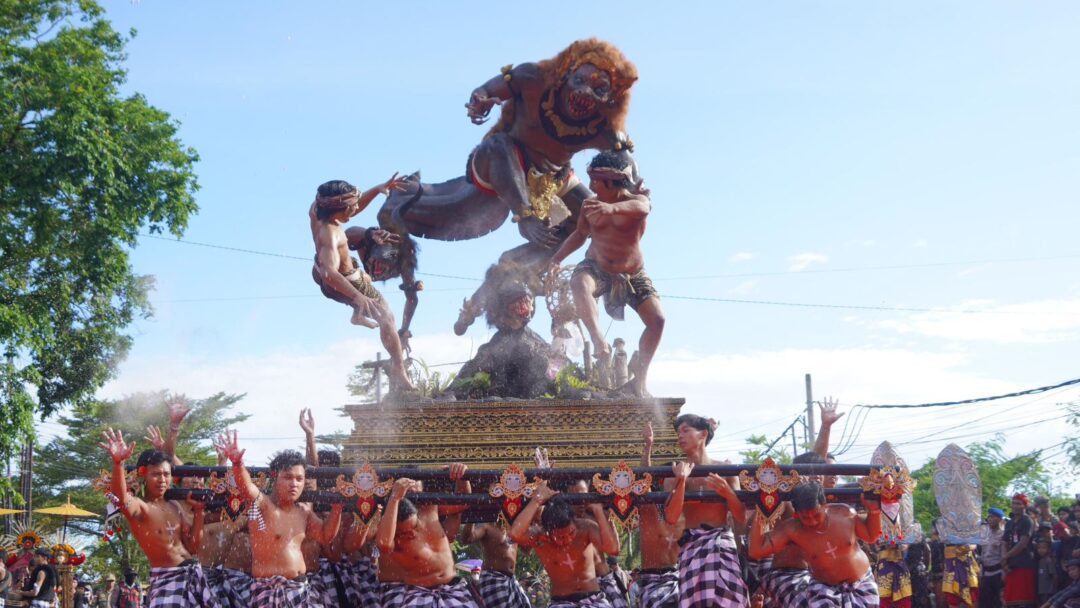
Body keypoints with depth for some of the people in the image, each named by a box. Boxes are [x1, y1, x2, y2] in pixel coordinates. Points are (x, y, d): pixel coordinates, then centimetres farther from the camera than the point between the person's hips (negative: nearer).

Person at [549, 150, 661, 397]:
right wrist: (557, 258, 1)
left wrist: (613, 208, -68)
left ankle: (639, 379, -3)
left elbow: (641, 207, -46)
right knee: (579, 284, -35)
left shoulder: (636, 199, -19)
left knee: (657, 319, -15)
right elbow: (580, 234, 12)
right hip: (597, 267, 1)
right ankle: (600, 344, -45)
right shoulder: (590, 205, -7)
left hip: (632, 273, -1)